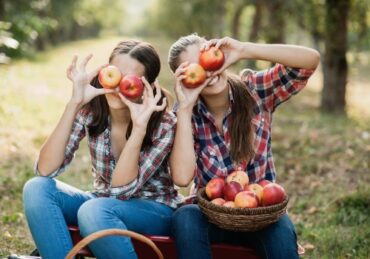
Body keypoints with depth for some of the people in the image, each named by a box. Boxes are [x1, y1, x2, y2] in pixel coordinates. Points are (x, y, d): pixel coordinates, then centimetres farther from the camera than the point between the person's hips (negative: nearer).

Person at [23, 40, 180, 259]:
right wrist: (74, 104, -30)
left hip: (155, 210, -3)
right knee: (38, 188, -22)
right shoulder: (91, 109, -12)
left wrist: (139, 126, -36)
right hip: (105, 204, 4)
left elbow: (121, 189, -25)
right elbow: (45, 170, -22)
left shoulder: (165, 124, -20)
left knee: (93, 211, -34)